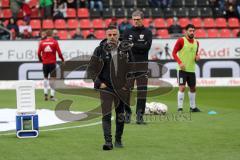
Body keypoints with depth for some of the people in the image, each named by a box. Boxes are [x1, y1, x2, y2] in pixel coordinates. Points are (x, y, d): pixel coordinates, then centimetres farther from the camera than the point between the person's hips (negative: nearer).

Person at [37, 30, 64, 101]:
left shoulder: (42, 42, 3)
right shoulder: (55, 42, -3)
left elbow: (39, 53, 4)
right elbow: (59, 52, -5)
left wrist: (41, 60, 21)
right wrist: (62, 59, 11)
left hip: (45, 63, 2)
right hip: (52, 62, -2)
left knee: (45, 78, 16)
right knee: (52, 78, 1)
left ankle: (45, 93, 5)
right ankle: (52, 95, -5)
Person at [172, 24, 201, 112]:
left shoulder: (196, 43, 10)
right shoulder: (181, 40, -8)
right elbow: (174, 53, -9)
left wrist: (197, 57, -1)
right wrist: (180, 62, -21)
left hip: (191, 69, 6)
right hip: (182, 69, -6)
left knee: (193, 88, 15)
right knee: (182, 87, -13)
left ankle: (192, 107, 29)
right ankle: (180, 108, -9)